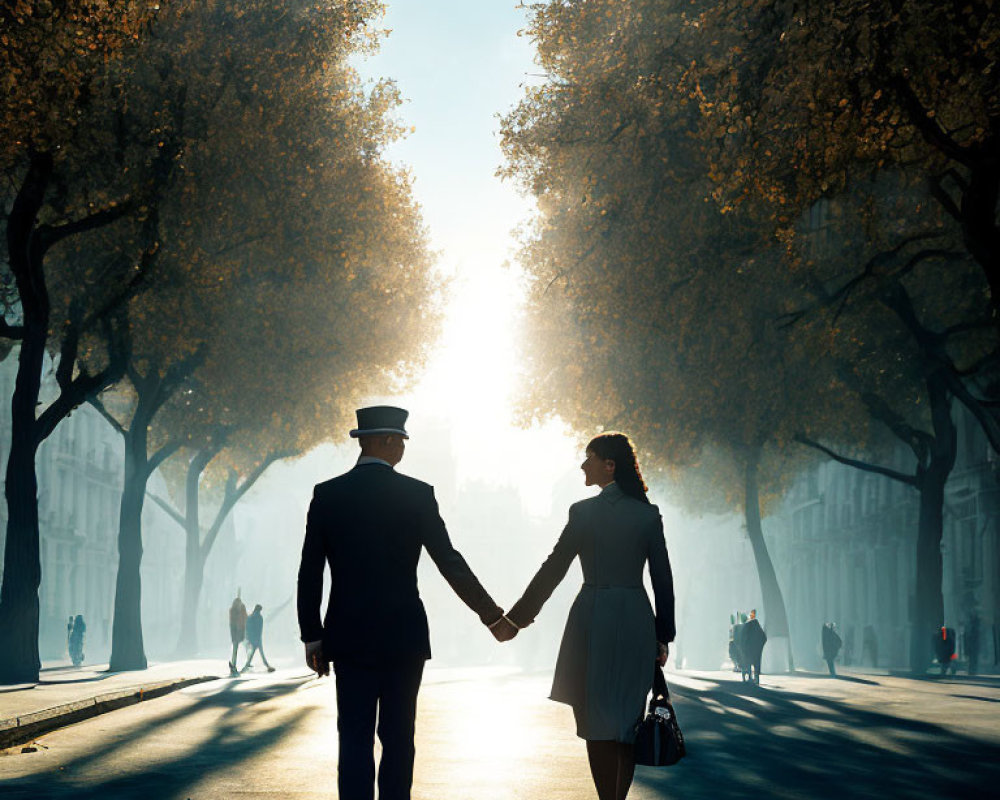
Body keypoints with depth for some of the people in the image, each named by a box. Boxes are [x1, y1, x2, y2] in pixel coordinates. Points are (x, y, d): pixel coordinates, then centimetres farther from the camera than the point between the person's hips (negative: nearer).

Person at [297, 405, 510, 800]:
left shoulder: (327, 495, 0)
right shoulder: (417, 494, -5)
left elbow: (309, 573, 0)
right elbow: (450, 563, -5)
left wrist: (312, 637, 7)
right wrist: (493, 617, 3)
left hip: (349, 639, 1)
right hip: (404, 638, -1)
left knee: (355, 739, 2)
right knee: (398, 738, 7)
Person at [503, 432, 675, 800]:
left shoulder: (584, 511, -6)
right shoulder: (648, 514, 3)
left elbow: (553, 568, -3)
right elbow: (663, 579, 4)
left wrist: (519, 614, 7)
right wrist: (663, 635, 11)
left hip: (594, 618, -3)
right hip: (636, 619, 3)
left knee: (597, 718, 2)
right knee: (628, 719, 11)